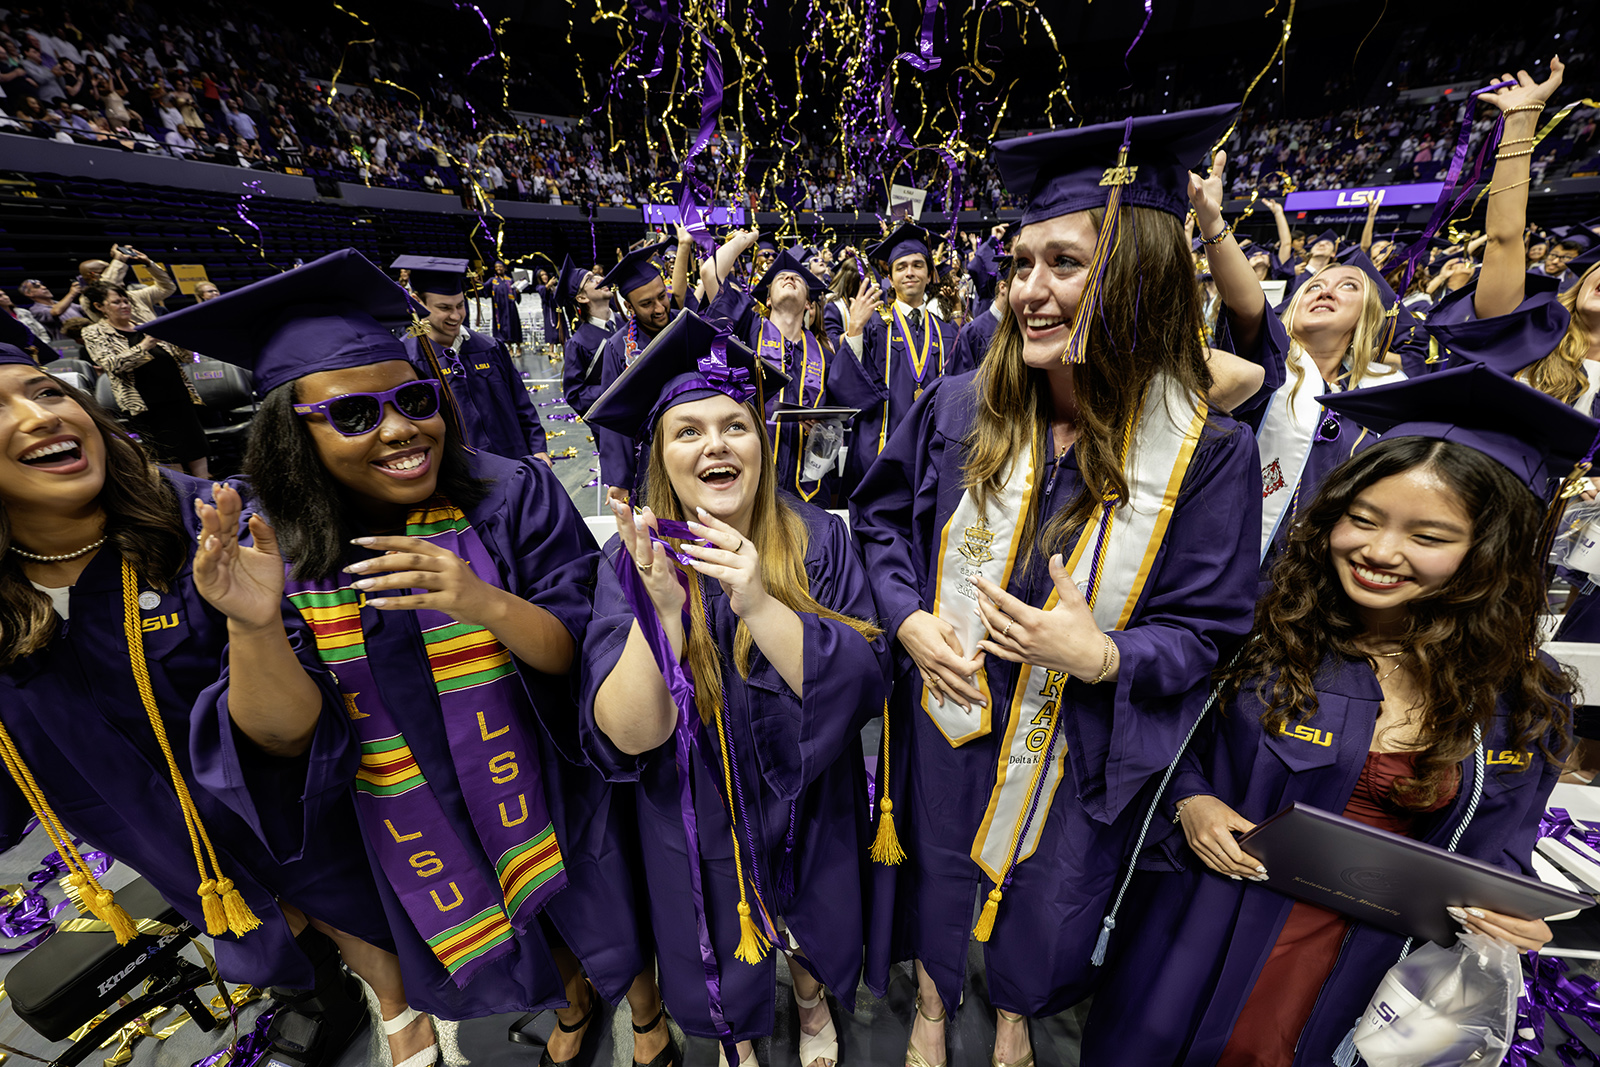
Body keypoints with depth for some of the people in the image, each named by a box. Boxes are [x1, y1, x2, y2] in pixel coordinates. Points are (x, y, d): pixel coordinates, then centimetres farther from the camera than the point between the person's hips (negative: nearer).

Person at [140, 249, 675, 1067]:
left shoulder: (512, 494, -19)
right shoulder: (272, 545, -11)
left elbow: (579, 653, -19)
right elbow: (286, 737, -12)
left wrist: (485, 604, -37)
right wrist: (254, 625, -31)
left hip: (547, 791, -2)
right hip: (416, 827, 3)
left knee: (601, 922, 22)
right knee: (506, 952, 29)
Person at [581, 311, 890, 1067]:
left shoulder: (816, 539, -18)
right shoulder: (635, 559, -17)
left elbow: (864, 685, -24)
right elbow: (626, 738, -23)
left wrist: (758, 604, -38)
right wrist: (659, 610, -40)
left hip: (808, 811, 1)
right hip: (696, 824, 0)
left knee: (810, 935, 28)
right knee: (720, 960, 26)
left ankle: (812, 998, 64)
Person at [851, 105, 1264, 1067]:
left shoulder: (1208, 454, -18)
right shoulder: (961, 409, -14)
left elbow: (1209, 627, -10)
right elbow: (881, 516, -1)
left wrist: (1104, 655, -28)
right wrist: (910, 619, -16)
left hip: (1079, 746, 0)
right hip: (945, 712, 1)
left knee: (1044, 894, 27)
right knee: (937, 877, 26)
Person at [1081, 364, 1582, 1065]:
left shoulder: (1523, 700, -9)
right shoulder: (1263, 627, -16)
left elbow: (1495, 842, 4)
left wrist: (1503, 906, -16)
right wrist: (1190, 798, -20)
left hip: (1368, 961, 2)